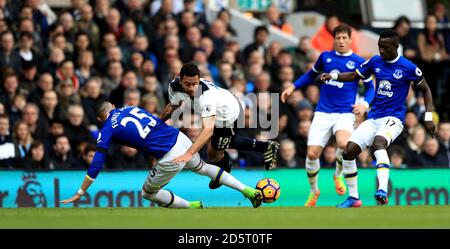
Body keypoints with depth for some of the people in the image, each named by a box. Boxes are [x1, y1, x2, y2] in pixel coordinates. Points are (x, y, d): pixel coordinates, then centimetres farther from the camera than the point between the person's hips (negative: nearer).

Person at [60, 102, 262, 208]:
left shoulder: (108, 129, 1)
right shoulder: (130, 108, 16)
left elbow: (96, 165, 1)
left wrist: (79, 194, 6)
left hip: (171, 157, -6)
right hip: (182, 139, 6)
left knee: (148, 193, 18)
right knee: (201, 167, 34)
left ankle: (193, 207, 20)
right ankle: (247, 190, 30)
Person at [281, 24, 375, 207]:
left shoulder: (358, 62, 2)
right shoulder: (325, 57, 10)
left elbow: (370, 87, 8)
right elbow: (311, 75, 26)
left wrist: (365, 104, -11)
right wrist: (293, 87, 15)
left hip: (345, 113, -3)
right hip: (323, 113, 3)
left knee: (344, 144, -33)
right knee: (312, 154, -7)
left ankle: (338, 175, 0)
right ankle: (314, 191, 20)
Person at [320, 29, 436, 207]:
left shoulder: (408, 68, -7)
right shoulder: (375, 62, 6)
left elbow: (425, 89, 4)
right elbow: (354, 75, 17)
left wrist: (428, 117, -2)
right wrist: (333, 76, 0)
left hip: (393, 119, -6)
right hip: (373, 118, 6)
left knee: (378, 142, -37)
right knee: (348, 152, -6)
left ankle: (383, 192, -50)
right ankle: (353, 198, 10)